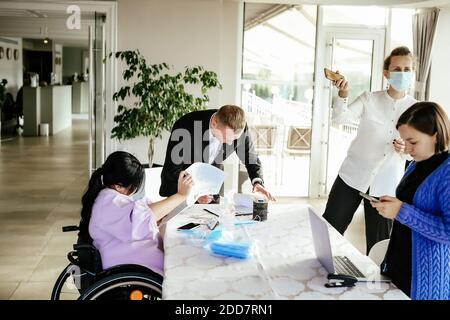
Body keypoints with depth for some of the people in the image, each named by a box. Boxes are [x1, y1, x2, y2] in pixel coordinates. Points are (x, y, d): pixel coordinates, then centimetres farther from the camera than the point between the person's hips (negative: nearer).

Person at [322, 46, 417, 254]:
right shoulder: (369, 99, -1)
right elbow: (341, 118, -13)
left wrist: (407, 148, -13)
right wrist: (343, 95, -32)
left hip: (386, 184, 1)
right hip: (353, 175, 0)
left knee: (378, 243, 7)